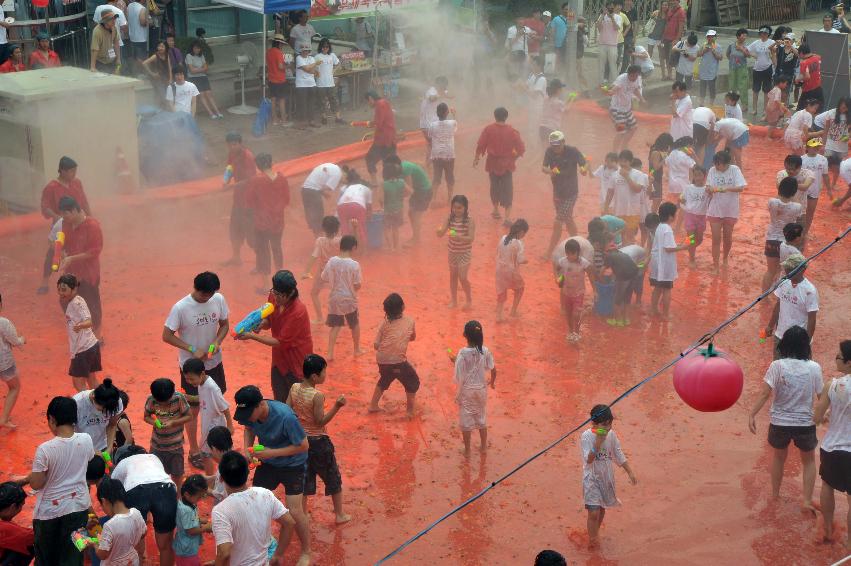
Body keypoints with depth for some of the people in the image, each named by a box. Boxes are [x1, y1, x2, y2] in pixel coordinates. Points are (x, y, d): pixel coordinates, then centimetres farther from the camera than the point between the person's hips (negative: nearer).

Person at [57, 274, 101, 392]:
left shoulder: (76, 303, -19)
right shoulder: (71, 303, 9)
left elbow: (89, 321, -34)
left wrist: (80, 325, -52)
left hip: (83, 349, -10)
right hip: (92, 345, 10)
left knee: (78, 382, -1)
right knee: (91, 379, 20)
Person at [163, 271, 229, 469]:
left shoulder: (218, 299, -10)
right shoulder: (180, 308, -23)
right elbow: (167, 336, -16)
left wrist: (217, 342, -16)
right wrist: (192, 350, -22)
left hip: (214, 362, 5)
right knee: (193, 409, 8)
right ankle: (194, 451, 24)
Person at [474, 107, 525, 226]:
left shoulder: (488, 129, -8)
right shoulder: (512, 132, -9)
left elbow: (480, 145, -6)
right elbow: (521, 148, -6)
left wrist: (476, 158, 8)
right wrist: (514, 157, 13)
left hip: (493, 163, 1)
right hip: (507, 164, -1)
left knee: (495, 186, 20)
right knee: (507, 189, -1)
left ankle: (496, 211, 34)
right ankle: (508, 217, -11)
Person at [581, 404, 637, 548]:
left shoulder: (611, 435, -5)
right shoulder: (586, 436, -20)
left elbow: (619, 455, 6)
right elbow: (588, 459, -27)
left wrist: (630, 472, 5)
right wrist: (598, 442, -39)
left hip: (607, 477, 5)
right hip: (592, 478, -5)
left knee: (602, 508, 18)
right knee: (594, 512, -12)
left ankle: (596, 533, 39)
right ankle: (592, 540, 4)